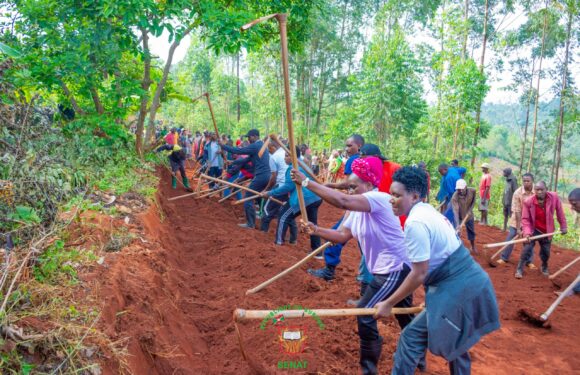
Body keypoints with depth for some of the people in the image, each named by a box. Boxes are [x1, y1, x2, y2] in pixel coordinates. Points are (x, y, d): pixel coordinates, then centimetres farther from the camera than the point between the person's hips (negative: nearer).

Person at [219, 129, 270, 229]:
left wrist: (223, 146, -3)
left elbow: (238, 151, -14)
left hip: (260, 176, -10)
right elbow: (250, 158, 24)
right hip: (266, 175, 10)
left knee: (248, 198, -3)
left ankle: (250, 223, 0)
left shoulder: (255, 146, -11)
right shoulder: (262, 145, 19)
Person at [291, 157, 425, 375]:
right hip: (384, 270, 10)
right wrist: (316, 230, -15)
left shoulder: (379, 199, -24)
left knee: (365, 313, -7)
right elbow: (342, 235, 0)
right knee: (405, 317, 24)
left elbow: (342, 201, -40)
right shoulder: (356, 209, 5)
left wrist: (306, 182, -39)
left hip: (396, 269, -10)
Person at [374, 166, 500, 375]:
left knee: (412, 337, -2)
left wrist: (388, 304, -12)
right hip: (470, 283, 10)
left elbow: (419, 274, -20)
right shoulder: (428, 210, 9)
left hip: (457, 290, -10)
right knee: (454, 342, 27)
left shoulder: (415, 223, -21)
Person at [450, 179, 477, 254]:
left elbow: (473, 201, -2)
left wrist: (470, 210, -16)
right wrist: (457, 225, -51)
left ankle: (473, 247, 43)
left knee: (471, 232, 19)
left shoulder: (472, 191, -23)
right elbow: (455, 211, -42)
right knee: (457, 232, -10)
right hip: (459, 216, -4)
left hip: (469, 215, 4)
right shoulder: (454, 197, -35)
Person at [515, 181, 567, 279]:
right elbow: (525, 219, -16)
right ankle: (520, 269, 4)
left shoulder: (554, 197, -19)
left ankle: (544, 268, 44)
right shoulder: (528, 202, -23)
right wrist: (527, 232, -27)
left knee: (546, 251, 17)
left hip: (547, 230, 2)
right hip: (533, 230, -2)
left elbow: (559, 212, -4)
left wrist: (563, 226, 3)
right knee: (527, 249, -9)